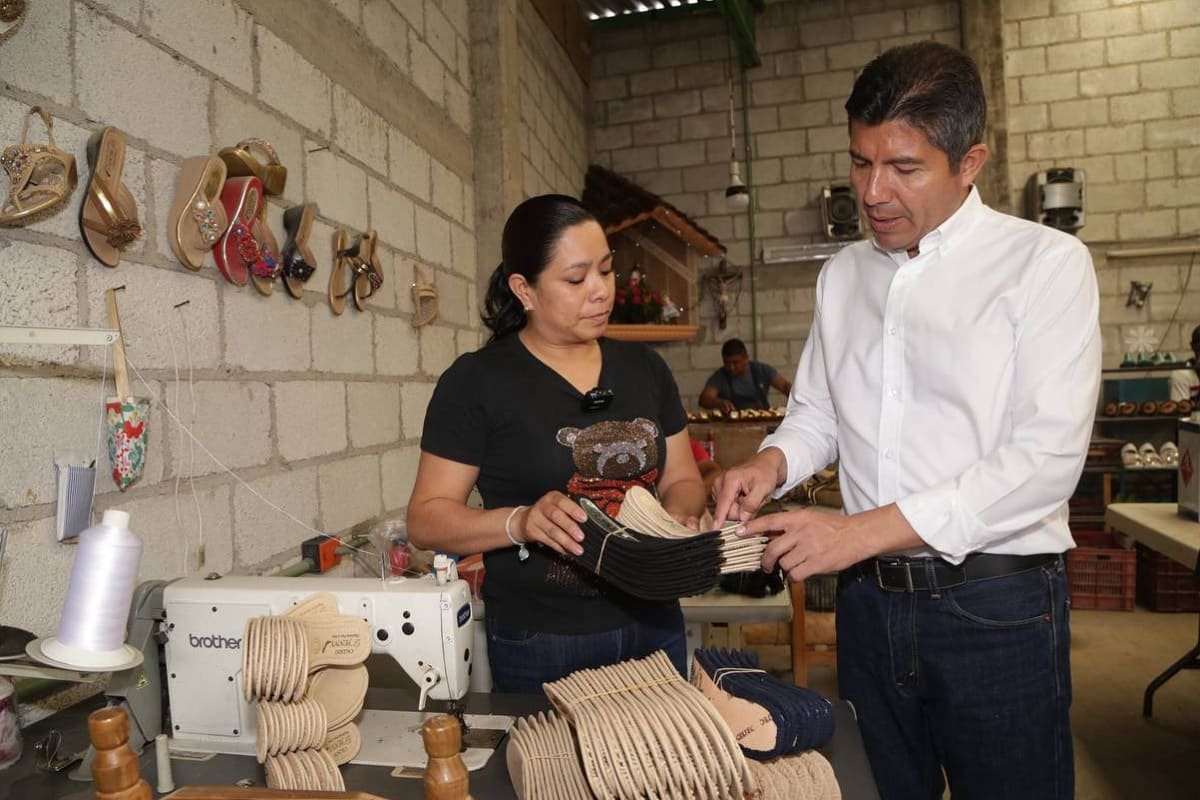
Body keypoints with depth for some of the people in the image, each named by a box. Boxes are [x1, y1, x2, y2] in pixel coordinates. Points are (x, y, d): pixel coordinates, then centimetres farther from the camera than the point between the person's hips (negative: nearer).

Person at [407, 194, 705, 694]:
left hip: (653, 627, 5)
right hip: (539, 647, -4)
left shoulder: (645, 368, 5)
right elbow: (426, 518, -9)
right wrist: (520, 522, -27)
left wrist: (678, 517, -11)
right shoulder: (477, 381, -9)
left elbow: (682, 478, 11)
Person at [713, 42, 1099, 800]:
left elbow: (1047, 456, -18)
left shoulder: (1046, 264, -9)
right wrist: (773, 462, -9)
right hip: (871, 599, 5)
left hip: (997, 609, -4)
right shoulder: (844, 274, 7)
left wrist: (865, 530, -22)